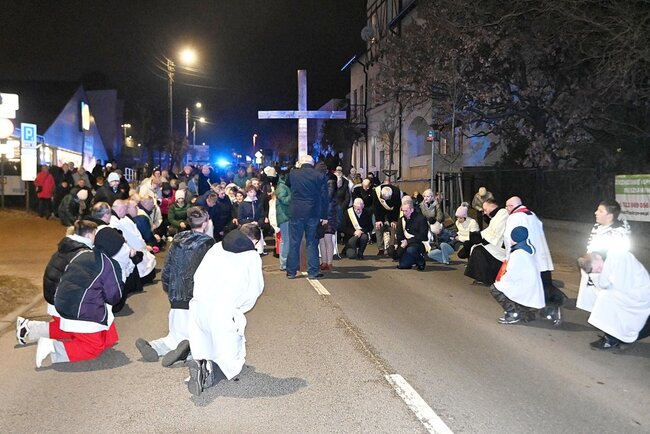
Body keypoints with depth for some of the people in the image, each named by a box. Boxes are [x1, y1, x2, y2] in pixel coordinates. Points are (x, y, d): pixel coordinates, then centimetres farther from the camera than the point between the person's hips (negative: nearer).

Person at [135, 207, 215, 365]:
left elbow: (166, 270, 14)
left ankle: (154, 347, -9)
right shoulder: (207, 243, -7)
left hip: (177, 301, 5)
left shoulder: (177, 240, 9)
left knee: (176, 337, 18)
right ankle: (189, 348, -27)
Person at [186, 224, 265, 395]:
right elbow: (255, 290, 4)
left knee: (204, 351, 21)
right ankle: (213, 372, -21)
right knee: (232, 361, 9)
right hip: (224, 312, -4)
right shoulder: (252, 256, 4)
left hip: (198, 306, 4)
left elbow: (197, 275, 14)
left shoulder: (217, 247, 15)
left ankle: (200, 364, -12)